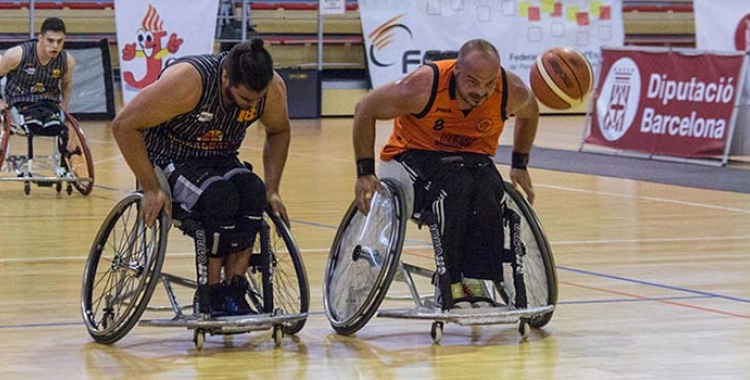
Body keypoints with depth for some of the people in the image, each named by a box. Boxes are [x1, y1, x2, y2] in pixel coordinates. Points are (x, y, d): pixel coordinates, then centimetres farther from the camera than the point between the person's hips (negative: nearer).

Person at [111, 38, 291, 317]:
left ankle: (234, 292, -23)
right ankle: (210, 298, -24)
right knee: (219, 196, -35)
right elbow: (124, 126, -24)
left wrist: (271, 190, 0)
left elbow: (279, 132, 10)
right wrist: (151, 188, -25)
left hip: (220, 161, 5)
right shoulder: (188, 82, -30)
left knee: (253, 193, -30)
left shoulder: (273, 89, -14)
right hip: (170, 161, -5)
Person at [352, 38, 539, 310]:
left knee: (487, 189, -33)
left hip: (472, 158, 3)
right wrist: (365, 172, -14)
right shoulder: (424, 86, -27)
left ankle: (474, 279, -27)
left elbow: (529, 113, 11)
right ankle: (449, 285, -32)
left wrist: (520, 165, 8)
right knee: (455, 186, -36)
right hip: (413, 155, -3)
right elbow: (365, 110, -13)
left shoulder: (512, 92, -17)